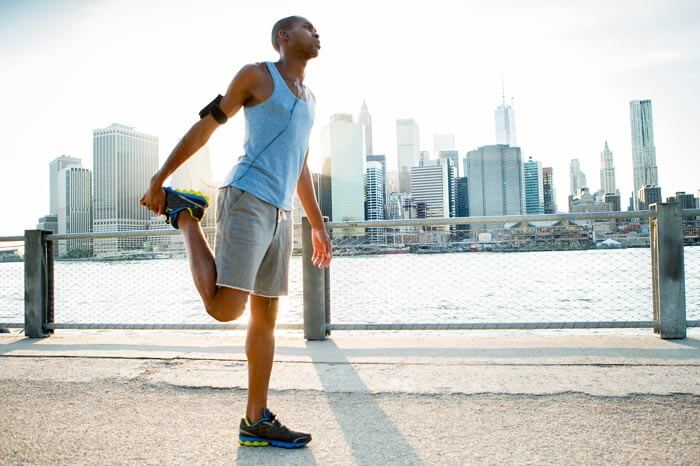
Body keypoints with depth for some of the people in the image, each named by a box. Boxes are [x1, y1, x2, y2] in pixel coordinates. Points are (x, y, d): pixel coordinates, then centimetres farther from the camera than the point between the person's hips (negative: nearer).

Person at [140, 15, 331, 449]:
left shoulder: (309, 99, 25)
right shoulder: (256, 75, 5)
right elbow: (205, 126, 5)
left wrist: (318, 226, 23)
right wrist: (159, 179, 3)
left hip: (281, 214, 7)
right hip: (246, 199, -7)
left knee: (266, 316, 6)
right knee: (225, 308, -16)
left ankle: (257, 421, 14)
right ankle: (186, 215, 7)